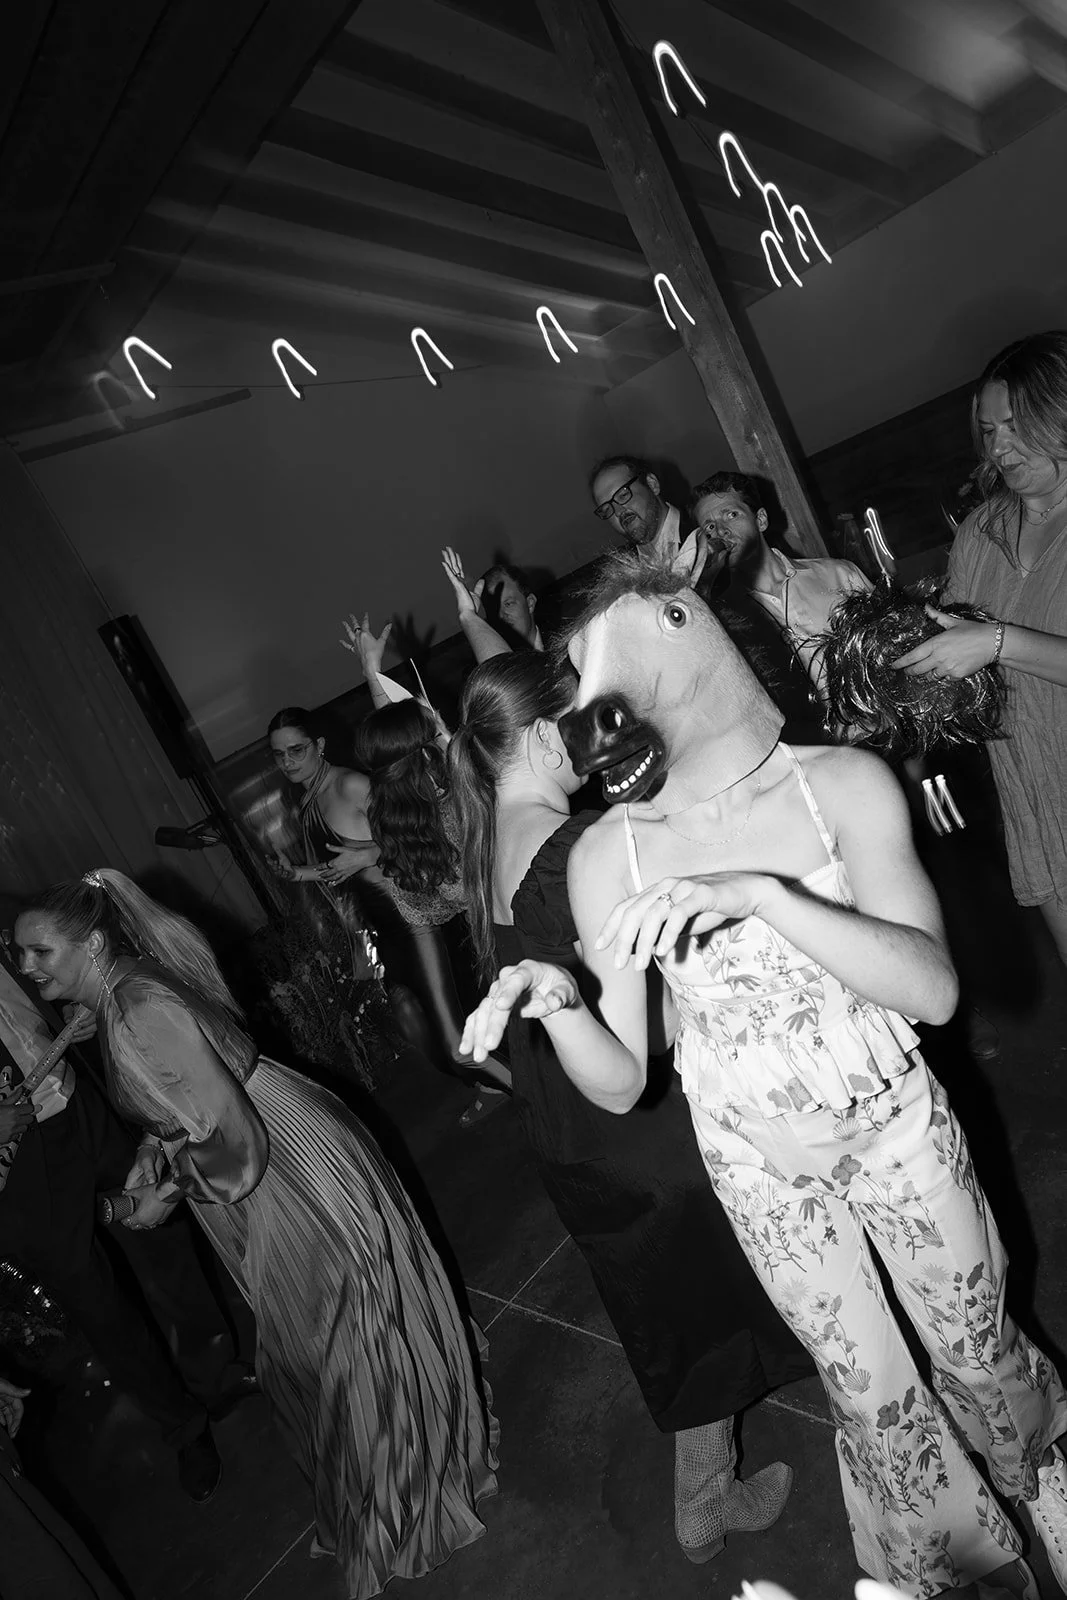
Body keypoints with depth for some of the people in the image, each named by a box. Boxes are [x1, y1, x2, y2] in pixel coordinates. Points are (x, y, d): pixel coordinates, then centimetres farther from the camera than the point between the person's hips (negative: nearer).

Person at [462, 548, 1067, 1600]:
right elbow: (618, 1084, -12)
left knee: (978, 1350, 23)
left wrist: (761, 896, -41)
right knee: (873, 1397, 18)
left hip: (898, 1127, 0)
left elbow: (932, 989, -27)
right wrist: (554, 1003, -33)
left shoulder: (842, 784, -18)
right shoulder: (606, 855, -16)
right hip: (758, 1171, 0)